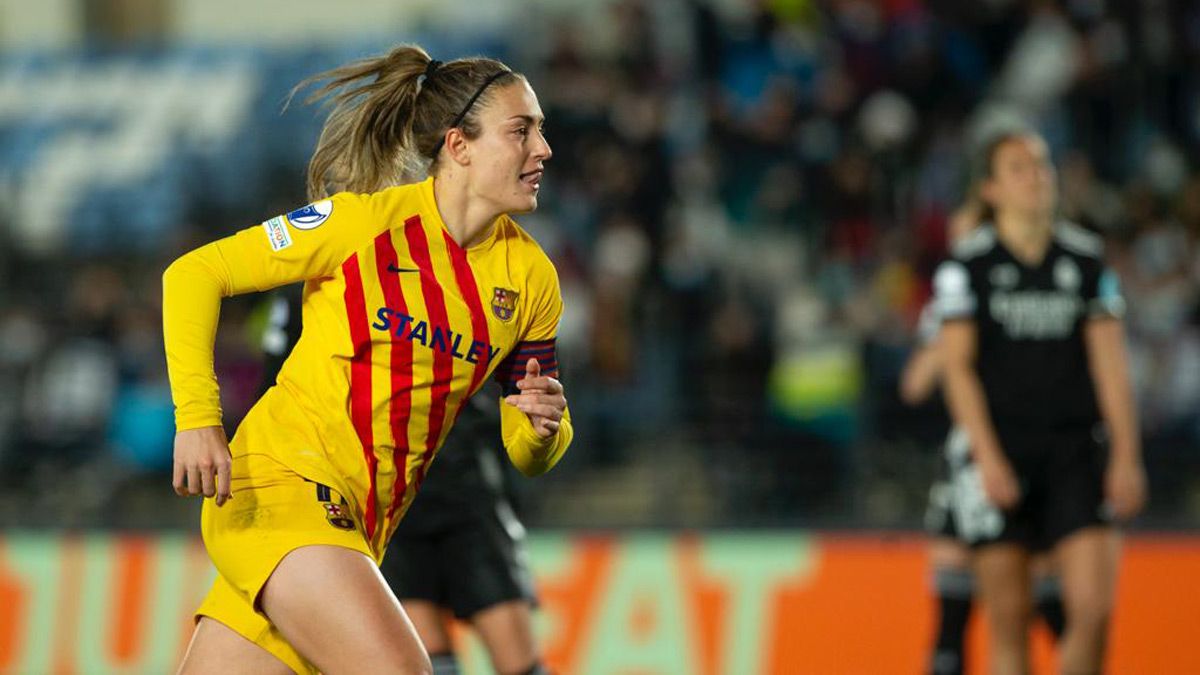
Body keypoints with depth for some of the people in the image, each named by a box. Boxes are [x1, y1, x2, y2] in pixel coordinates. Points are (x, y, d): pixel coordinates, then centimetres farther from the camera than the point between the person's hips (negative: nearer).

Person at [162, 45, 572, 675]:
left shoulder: (530, 275, 7)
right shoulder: (368, 219, -8)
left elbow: (527, 456, 16)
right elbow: (194, 274, -4)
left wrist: (542, 429, -9)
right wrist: (198, 417, -16)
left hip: (360, 530, 6)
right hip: (280, 482, -6)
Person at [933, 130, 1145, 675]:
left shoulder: (1087, 258, 9)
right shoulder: (967, 264, 1)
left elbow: (1109, 362, 8)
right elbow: (958, 367, -3)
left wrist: (1126, 457, 1)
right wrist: (987, 456, -12)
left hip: (1075, 452, 2)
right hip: (1000, 457, -2)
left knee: (1094, 606, -11)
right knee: (1009, 620, -2)